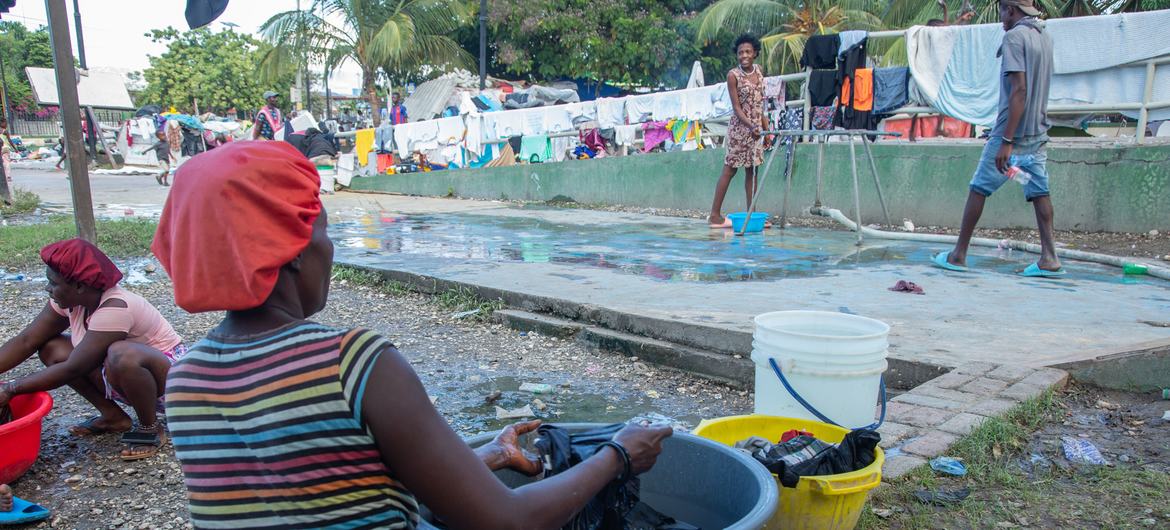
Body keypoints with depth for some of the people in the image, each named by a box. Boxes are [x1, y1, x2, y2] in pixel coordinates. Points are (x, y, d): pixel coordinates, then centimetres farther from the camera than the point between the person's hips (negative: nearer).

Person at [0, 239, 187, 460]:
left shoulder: (115, 308, -29)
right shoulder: (70, 300, -5)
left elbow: (72, 369, -26)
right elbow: (26, 341, 0)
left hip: (169, 375, -9)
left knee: (121, 355, -39)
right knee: (51, 347, -2)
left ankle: (150, 428, -15)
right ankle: (112, 416, 5)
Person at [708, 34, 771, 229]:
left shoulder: (759, 70, 8)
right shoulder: (733, 75, -11)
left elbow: (759, 101, 15)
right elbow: (736, 107, -15)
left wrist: (765, 125, 13)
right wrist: (750, 126, -27)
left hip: (756, 127, 6)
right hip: (740, 126, -6)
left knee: (752, 169, 7)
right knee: (730, 169, -5)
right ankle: (715, 215, 0)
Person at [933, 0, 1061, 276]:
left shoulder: (1014, 37, -12)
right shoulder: (1045, 37, 14)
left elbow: (1019, 90, -21)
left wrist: (1007, 141, -23)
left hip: (1011, 134, -7)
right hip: (1037, 134, 7)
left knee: (979, 189, 3)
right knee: (1039, 193, 6)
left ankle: (958, 255, 9)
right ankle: (1049, 258, 0)